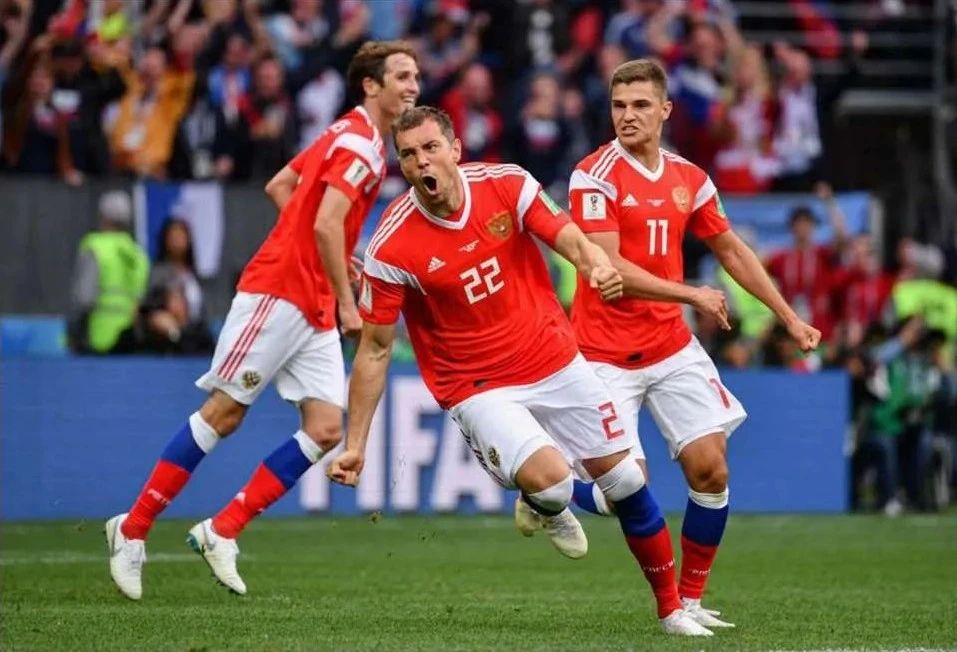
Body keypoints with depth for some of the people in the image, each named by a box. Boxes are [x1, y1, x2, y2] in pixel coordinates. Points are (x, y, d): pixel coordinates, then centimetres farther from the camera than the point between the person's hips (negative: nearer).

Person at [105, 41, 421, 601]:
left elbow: (279, 186, 21)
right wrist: (346, 302, -18)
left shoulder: (353, 137, 16)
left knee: (326, 430, -2)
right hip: (279, 293, -9)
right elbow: (326, 224, -23)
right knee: (223, 414, -5)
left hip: (315, 311, 9)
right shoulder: (359, 142, -13)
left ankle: (222, 532, 1)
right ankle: (134, 528, 5)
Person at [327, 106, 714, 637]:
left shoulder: (507, 185, -11)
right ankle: (545, 509, 14)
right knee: (548, 481, -26)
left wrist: (598, 266, -33)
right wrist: (355, 444, -13)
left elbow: (570, 239, -8)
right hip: (478, 387, -3)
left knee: (625, 480, 6)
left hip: (555, 361, 3)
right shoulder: (392, 248, -17)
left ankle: (671, 607, 24)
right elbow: (374, 350, -11)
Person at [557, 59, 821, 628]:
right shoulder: (596, 176, -13)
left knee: (710, 470, -6)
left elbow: (731, 249, 19)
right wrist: (691, 294, -25)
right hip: (607, 355, -5)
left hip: (673, 347, 5)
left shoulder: (689, 179, 6)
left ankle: (690, 600, 8)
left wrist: (788, 316, 18)